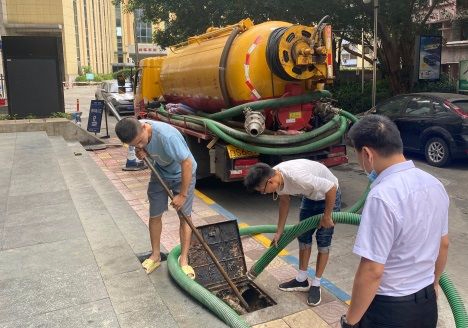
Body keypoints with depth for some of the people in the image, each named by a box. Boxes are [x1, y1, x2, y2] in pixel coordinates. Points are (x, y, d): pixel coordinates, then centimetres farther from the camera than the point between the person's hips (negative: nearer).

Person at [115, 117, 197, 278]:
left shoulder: (166, 135, -41)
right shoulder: (135, 131, -21)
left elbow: (187, 163, -34)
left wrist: (183, 194, -27)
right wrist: (142, 153, -24)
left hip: (183, 173, -5)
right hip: (160, 172, 6)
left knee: (185, 216, -4)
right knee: (155, 215, 9)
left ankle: (184, 260, 8)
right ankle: (155, 255, 27)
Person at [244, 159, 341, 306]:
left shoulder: (297, 177, -42)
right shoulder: (276, 177, -17)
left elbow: (332, 188, -35)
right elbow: (285, 201, 1)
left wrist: (326, 217, -22)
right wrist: (279, 232, 5)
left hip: (329, 195, -7)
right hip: (310, 196, 7)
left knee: (323, 241, -2)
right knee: (303, 237, 10)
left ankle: (316, 285, 11)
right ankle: (301, 280, 23)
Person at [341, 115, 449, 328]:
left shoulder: (383, 196, -28)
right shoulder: (434, 184, -3)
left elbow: (372, 271, -26)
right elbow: (444, 244, 10)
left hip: (389, 310, -7)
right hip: (427, 303, 7)